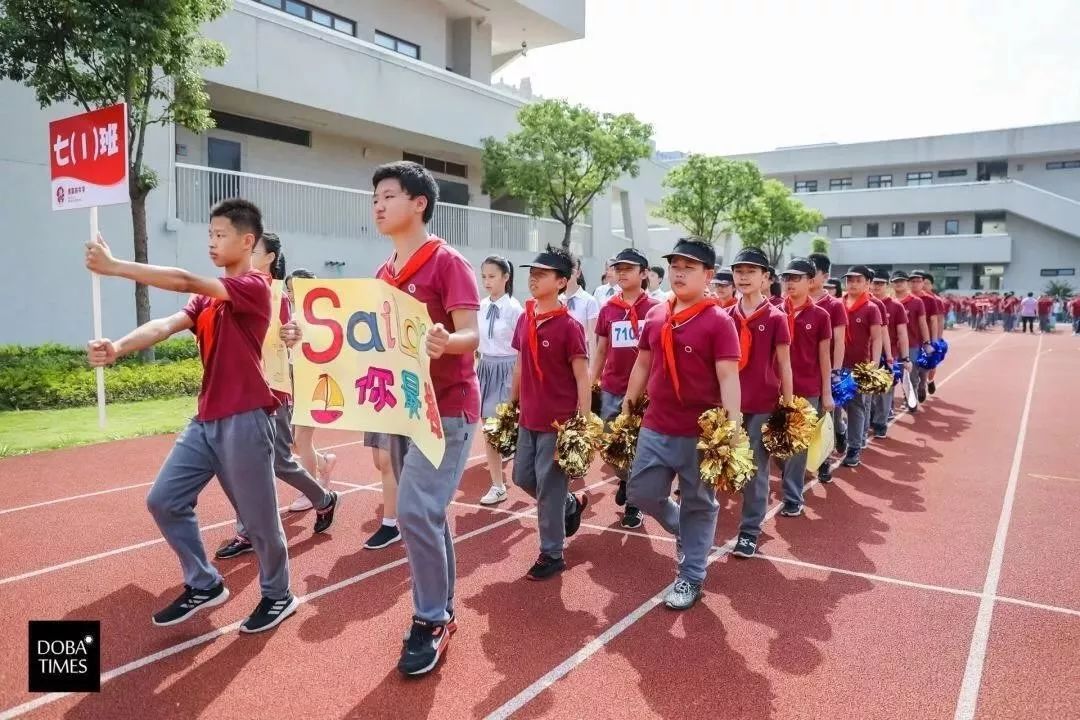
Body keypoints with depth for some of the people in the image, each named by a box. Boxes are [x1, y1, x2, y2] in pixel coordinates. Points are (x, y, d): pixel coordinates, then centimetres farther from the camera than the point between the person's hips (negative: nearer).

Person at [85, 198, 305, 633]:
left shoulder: (254, 287, -10)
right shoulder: (207, 297, 14)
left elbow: (185, 281, -22)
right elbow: (168, 324, -3)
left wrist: (115, 266, -19)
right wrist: (117, 348, -20)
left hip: (245, 420, -8)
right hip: (206, 421, 8)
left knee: (258, 517, 4)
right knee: (163, 501, 11)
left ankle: (278, 596, 25)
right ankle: (204, 584, 26)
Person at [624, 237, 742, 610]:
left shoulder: (719, 321, -10)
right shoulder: (655, 316, 6)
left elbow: (729, 378, -14)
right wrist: (626, 408, 16)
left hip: (701, 432, -5)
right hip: (655, 427, 5)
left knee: (698, 505, 8)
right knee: (641, 493, 10)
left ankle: (690, 577, 24)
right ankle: (687, 531, 39)